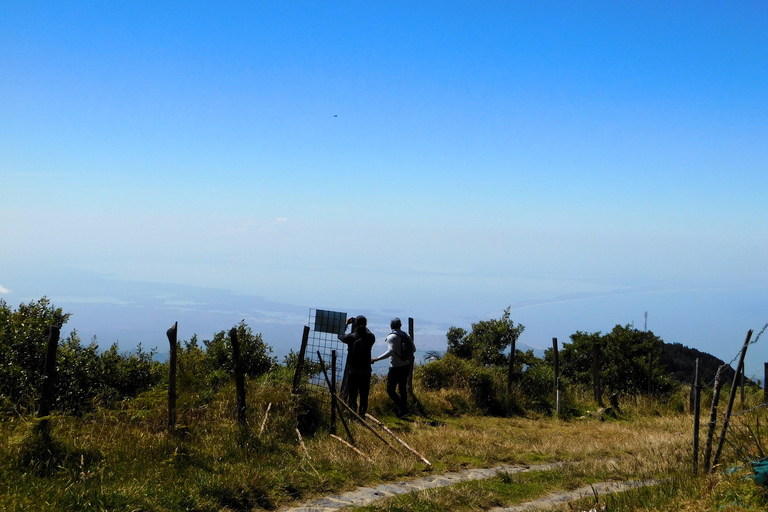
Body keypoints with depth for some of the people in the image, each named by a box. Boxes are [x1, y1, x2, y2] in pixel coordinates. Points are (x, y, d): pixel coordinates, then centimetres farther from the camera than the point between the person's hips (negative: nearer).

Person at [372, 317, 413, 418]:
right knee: (402, 389, 15)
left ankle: (403, 410, -12)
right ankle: (401, 413, 18)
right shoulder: (406, 335, 6)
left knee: (390, 390, 0)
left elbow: (390, 351, -27)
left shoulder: (391, 337, -15)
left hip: (396, 368, -7)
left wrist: (376, 359, -27)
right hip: (406, 366, 7)